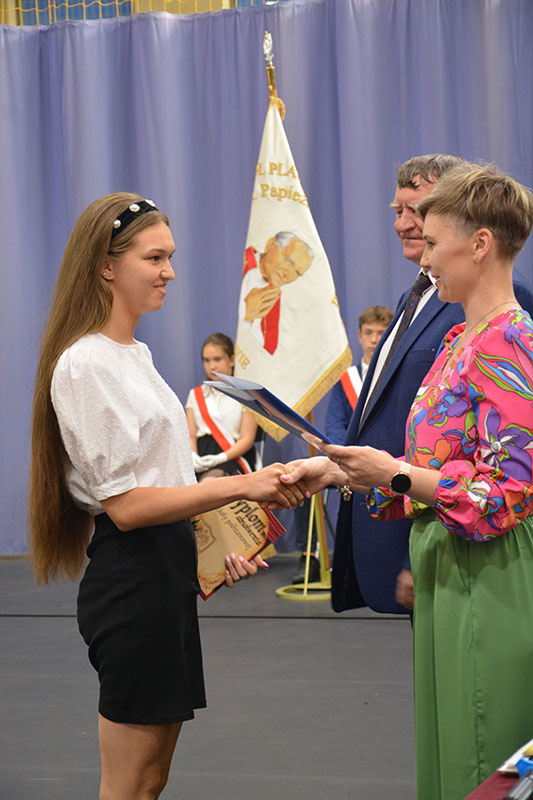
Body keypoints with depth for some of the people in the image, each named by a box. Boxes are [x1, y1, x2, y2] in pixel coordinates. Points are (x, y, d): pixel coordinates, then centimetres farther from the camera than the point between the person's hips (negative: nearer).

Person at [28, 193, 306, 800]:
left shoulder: (135, 355, 15)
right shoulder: (86, 364, -15)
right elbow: (124, 504, -20)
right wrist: (238, 487, -21)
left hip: (166, 573, 10)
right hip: (131, 579, -10)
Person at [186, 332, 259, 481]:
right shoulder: (195, 395, 24)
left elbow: (247, 438, 2)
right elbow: (191, 435, 16)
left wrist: (221, 458, -15)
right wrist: (192, 456, -8)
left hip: (234, 456, -4)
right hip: (202, 454, 4)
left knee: (210, 479, -40)